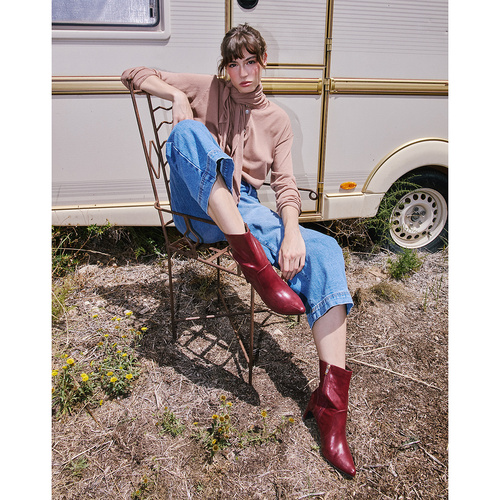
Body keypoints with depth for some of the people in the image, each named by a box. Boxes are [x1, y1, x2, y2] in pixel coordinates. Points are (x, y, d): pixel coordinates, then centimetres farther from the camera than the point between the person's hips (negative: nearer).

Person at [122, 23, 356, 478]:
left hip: (245, 211, 2)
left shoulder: (278, 120, 14)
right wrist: (175, 93, -6)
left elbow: (285, 185, 3)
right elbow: (136, 75, 15)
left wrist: (291, 231, -18)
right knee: (188, 130, -29)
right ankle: (253, 262, -42)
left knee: (325, 250, -23)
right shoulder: (207, 90, 12)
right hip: (198, 207, -1)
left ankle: (331, 399, -29)